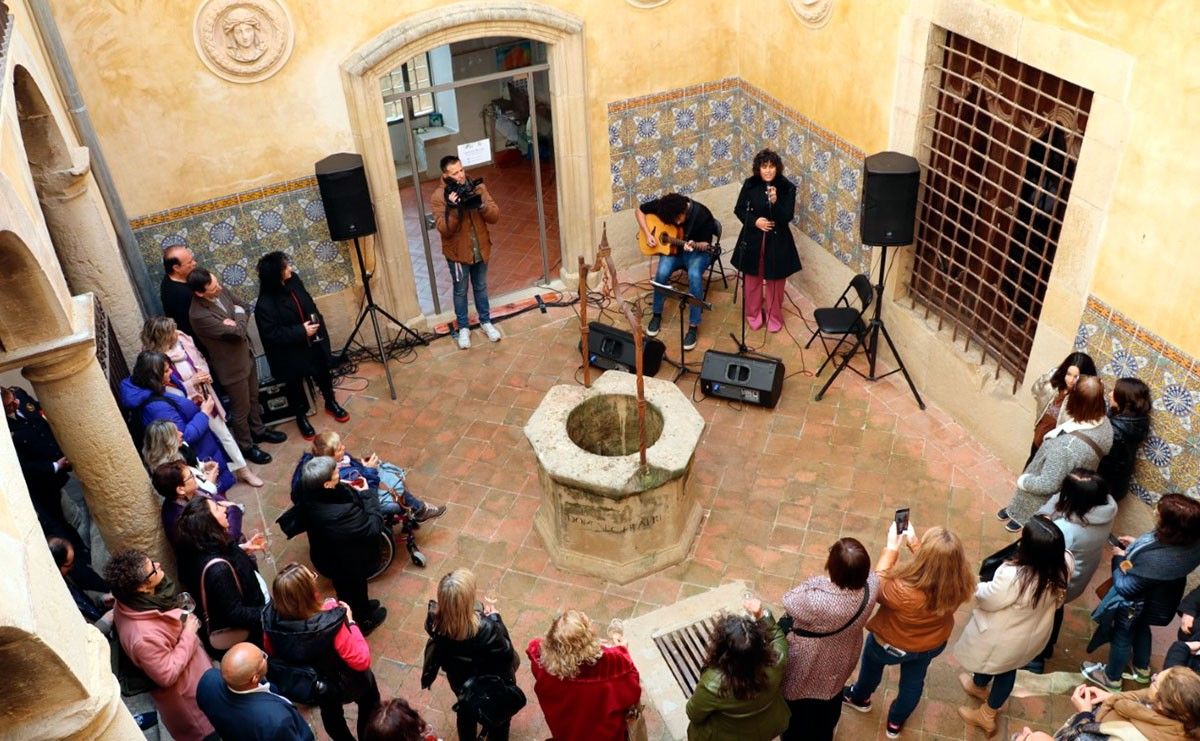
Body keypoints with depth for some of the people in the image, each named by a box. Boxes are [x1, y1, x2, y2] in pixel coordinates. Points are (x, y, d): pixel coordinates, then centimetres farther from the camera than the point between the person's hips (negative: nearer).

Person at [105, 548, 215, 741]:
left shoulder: (129, 601, -18)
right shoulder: (144, 636, -44)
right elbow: (167, 676, -31)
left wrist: (181, 621, -5)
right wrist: (188, 634, -26)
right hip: (182, 692, -8)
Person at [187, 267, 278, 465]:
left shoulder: (220, 291, -9)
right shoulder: (199, 315, -33)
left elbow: (245, 307, 4)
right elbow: (238, 332, -29)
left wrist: (236, 321, -18)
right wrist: (239, 315, -10)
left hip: (247, 354, 8)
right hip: (232, 366, -8)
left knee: (253, 398, 27)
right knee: (241, 409, 13)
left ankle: (258, 431, 49)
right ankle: (246, 446, 33)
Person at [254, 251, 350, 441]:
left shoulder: (293, 280, -9)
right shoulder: (264, 305, -29)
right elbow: (272, 334, -27)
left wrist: (317, 323, -3)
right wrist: (301, 332, -28)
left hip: (313, 342, 6)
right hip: (289, 353, -6)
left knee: (323, 373, 23)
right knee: (295, 385, 16)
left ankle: (331, 403, 49)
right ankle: (301, 417, 40)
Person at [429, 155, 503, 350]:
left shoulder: (478, 187, -8)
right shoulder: (438, 197, -16)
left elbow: (495, 216, -11)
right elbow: (443, 229, -22)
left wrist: (480, 204, -29)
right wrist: (453, 209, -36)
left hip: (481, 249, 3)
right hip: (458, 253, -3)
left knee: (481, 287, 20)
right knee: (460, 291, 14)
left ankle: (486, 322, 39)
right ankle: (463, 328, 31)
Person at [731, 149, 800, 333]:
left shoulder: (787, 187, -12)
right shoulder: (750, 184, -8)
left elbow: (788, 217, -16)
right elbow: (739, 210, 0)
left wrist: (775, 202, -33)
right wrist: (755, 221, -16)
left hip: (777, 240, -1)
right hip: (753, 238, 1)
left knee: (775, 281, 11)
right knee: (753, 279, 14)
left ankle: (774, 317, 30)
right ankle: (753, 315, 33)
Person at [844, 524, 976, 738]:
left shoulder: (902, 590, -45)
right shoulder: (960, 584, -32)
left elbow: (877, 584, -23)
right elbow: (939, 567, -10)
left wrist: (892, 547, -19)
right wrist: (914, 543, -11)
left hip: (890, 645, -3)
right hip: (931, 645, 3)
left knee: (871, 667, 32)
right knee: (913, 681, 32)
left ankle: (859, 698, 61)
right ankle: (896, 722, 58)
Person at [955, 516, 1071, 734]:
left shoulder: (1013, 577, -45)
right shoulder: (1064, 564, -29)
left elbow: (987, 600, -23)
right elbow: (1059, 551, 0)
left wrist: (980, 587, -4)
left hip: (1002, 639, -5)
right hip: (1034, 634, 6)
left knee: (990, 661, 29)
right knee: (1008, 669, 31)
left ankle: (979, 686, 62)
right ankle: (988, 714, 55)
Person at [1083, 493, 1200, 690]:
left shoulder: (1156, 560, -47)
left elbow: (1125, 587, -30)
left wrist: (1119, 559, -17)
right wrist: (1136, 545, -4)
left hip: (1135, 602, -7)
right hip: (1160, 597, 7)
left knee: (1122, 636, 22)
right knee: (1141, 628, 35)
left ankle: (1111, 678, 50)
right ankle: (1142, 670, 61)